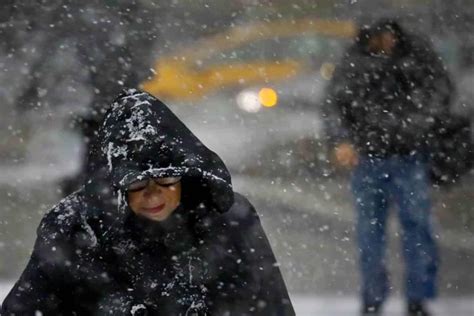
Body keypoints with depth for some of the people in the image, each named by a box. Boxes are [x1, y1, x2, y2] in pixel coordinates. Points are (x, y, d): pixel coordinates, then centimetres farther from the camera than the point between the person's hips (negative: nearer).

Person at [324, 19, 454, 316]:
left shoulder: (417, 52, 1)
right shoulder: (354, 61, 3)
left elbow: (440, 88, 2)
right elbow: (335, 102, 5)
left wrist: (423, 125, -12)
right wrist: (341, 140, -9)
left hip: (410, 157, -1)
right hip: (368, 157, 1)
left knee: (417, 224, -3)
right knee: (369, 229, 7)